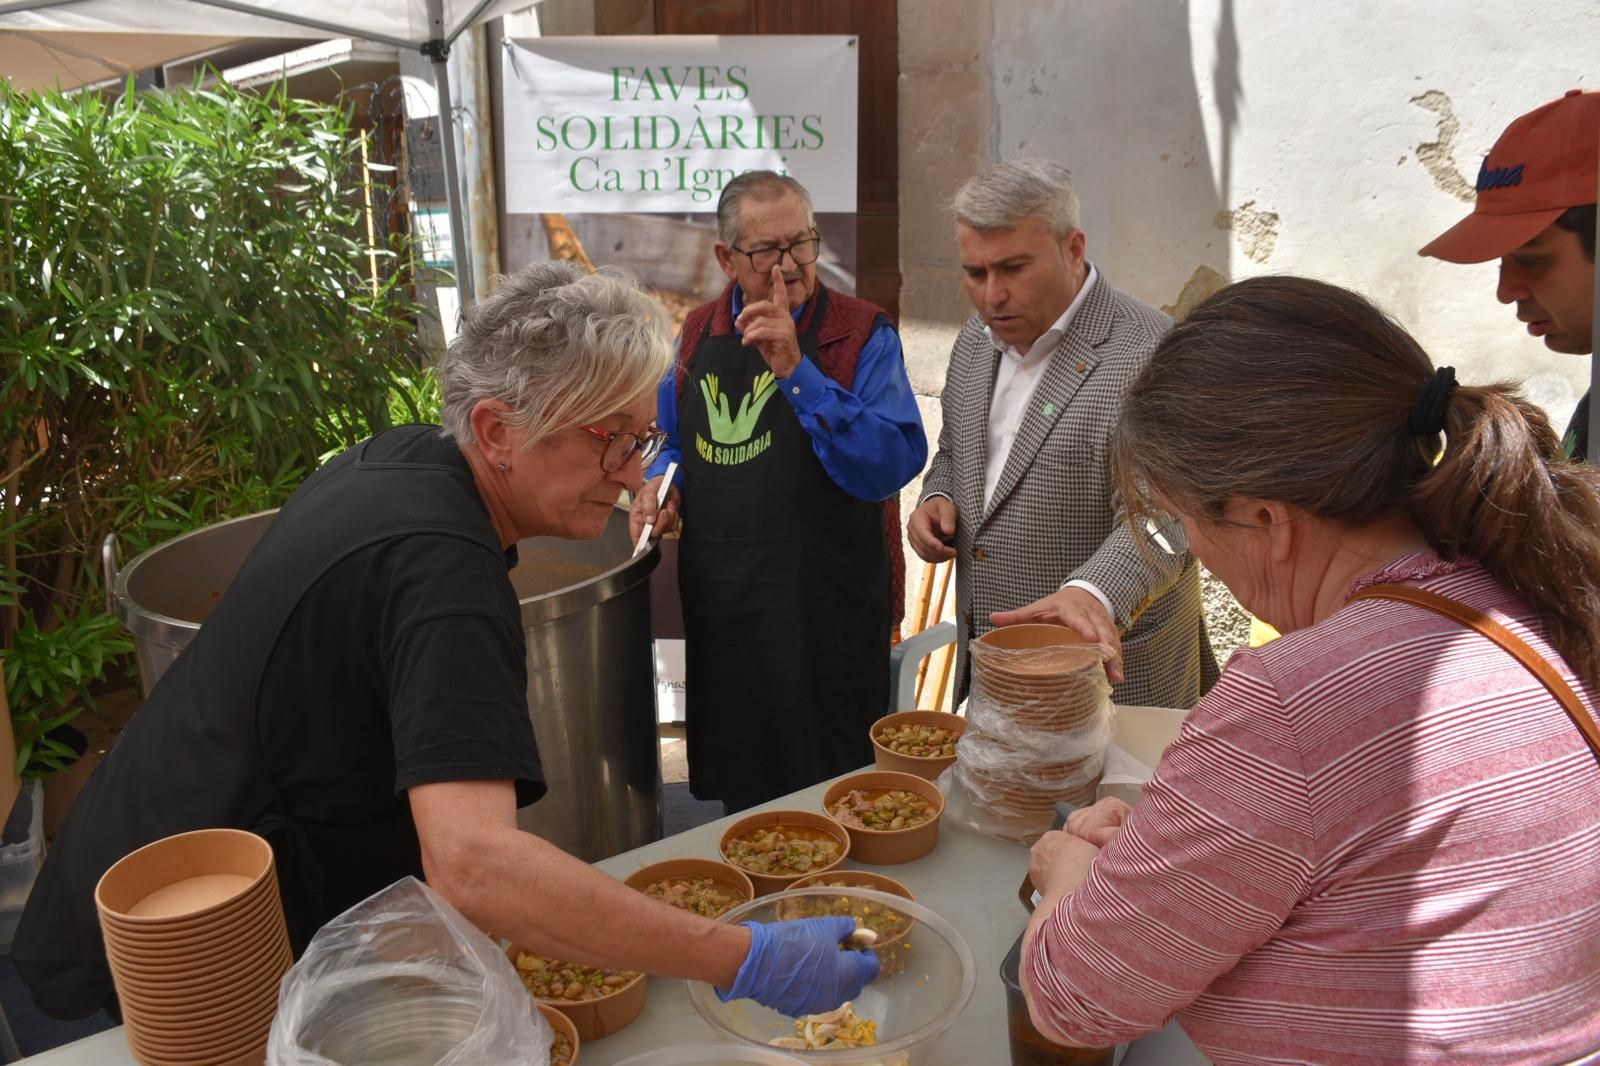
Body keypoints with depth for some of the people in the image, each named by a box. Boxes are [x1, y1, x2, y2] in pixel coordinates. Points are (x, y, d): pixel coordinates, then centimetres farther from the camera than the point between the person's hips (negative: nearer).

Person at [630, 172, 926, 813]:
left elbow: (895, 463, -23)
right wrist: (664, 485, -1)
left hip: (826, 613, -5)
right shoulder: (699, 333, 6)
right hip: (719, 609, 5)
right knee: (737, 792, 21)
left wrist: (796, 370, -28)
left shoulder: (863, 334, -9)